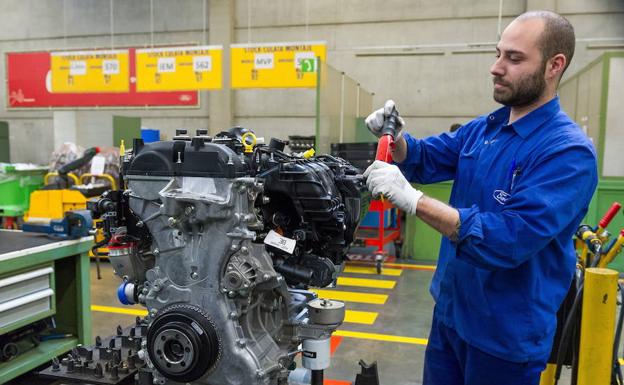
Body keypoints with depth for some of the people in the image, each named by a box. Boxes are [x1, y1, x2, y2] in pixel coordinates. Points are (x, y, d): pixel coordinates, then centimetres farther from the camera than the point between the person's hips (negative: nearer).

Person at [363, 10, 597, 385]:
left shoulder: (569, 152, -21)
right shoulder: (482, 128, 2)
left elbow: (511, 240, -30)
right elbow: (423, 159, 8)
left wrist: (412, 198, -34)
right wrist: (395, 137, -15)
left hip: (507, 332, -6)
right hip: (450, 308, 7)